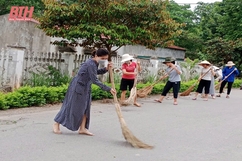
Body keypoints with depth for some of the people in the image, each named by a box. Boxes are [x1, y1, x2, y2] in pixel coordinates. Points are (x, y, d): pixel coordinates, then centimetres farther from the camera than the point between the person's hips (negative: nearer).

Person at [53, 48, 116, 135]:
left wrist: (106, 69, -1)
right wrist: (108, 89, -30)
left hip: (86, 87, 9)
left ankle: (82, 128, 12)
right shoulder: (91, 64, -27)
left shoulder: (94, 62, 0)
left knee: (85, 108, 6)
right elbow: (95, 80, -28)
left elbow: (96, 72, 17)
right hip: (78, 86, -9)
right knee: (72, 106, 0)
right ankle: (56, 124, 16)